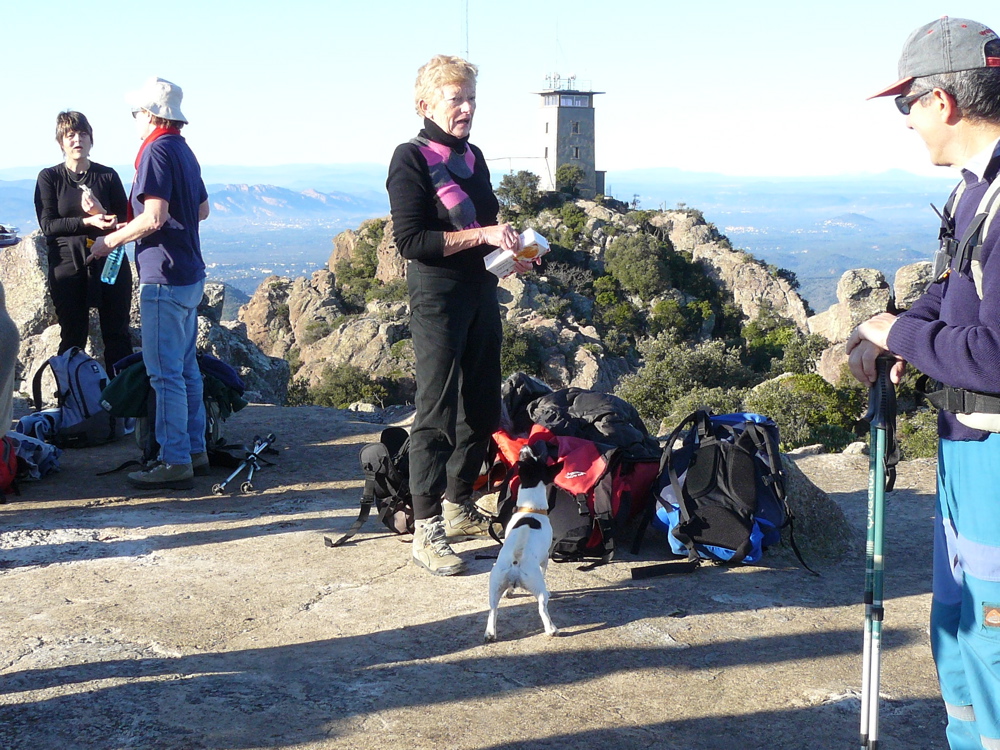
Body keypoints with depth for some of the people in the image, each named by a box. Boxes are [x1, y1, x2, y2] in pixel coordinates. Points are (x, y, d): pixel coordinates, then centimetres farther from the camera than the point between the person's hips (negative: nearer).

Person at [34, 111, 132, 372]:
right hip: (68, 265, -1)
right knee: (72, 338, 3)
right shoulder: (49, 178, 5)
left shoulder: (108, 175, 7)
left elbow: (127, 221, 4)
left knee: (117, 335, 2)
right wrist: (88, 222, -18)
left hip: (111, 262, 1)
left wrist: (102, 213, -17)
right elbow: (47, 225, -5)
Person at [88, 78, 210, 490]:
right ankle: (195, 450, 21)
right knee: (185, 367, 15)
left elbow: (154, 218, -23)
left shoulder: (157, 151, -14)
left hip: (164, 278, -10)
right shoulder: (184, 150, 14)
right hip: (189, 274, 10)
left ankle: (176, 463, -3)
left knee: (165, 372, -6)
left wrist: (110, 240, -10)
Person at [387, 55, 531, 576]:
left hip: (482, 293, 8)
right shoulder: (411, 158, -8)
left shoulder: (473, 157, 15)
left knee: (482, 408, 13)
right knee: (436, 413, -6)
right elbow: (411, 241, -17)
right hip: (437, 297, -8)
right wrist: (482, 235, -20)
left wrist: (509, 250, 4)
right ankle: (427, 532, 0)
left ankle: (458, 507, 27)